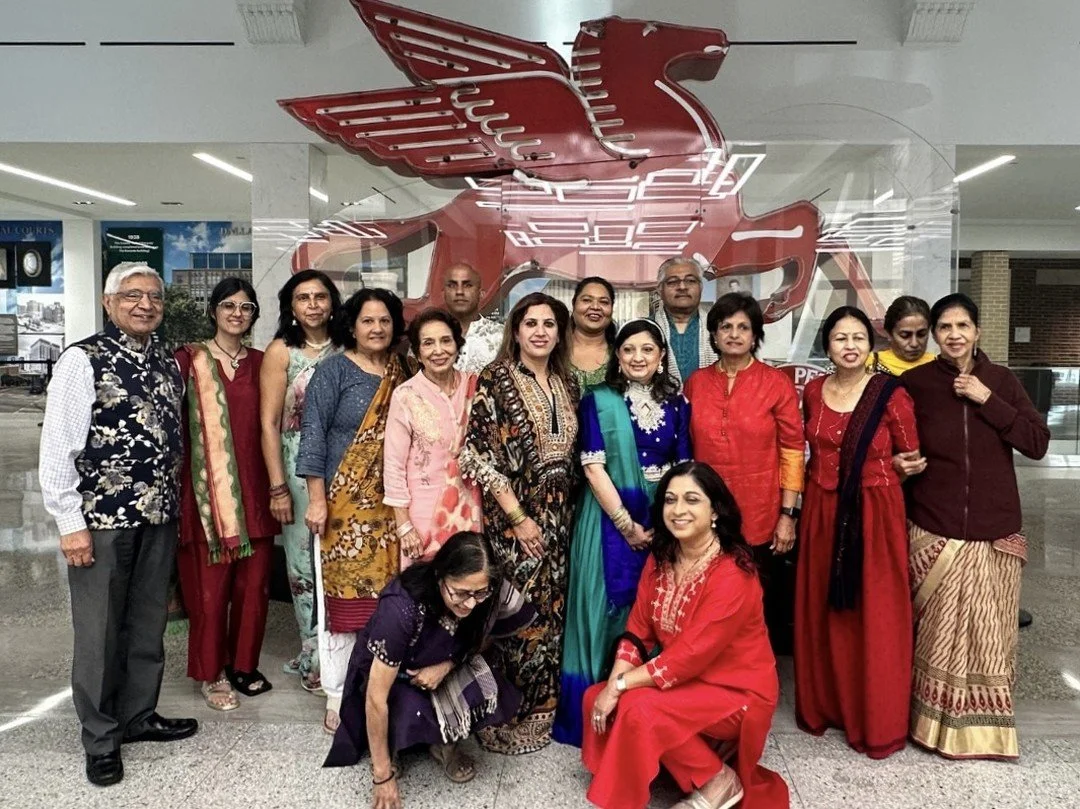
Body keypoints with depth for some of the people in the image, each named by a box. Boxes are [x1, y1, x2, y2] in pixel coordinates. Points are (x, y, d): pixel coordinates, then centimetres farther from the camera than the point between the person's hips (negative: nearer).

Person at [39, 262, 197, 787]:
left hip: (160, 516, 6)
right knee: (100, 631, 7)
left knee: (149, 623, 17)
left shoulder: (169, 365, 9)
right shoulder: (83, 360, -9)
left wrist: (176, 502, 10)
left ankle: (139, 715, 35)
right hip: (102, 518, -5)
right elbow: (57, 446, -11)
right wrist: (70, 522, -13)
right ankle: (101, 740, 24)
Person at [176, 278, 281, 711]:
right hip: (207, 489, -3)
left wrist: (276, 485, 7)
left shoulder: (259, 363, 12)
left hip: (253, 487, 4)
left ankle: (243, 664, 25)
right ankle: (212, 674, 18)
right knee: (210, 585, 2)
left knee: (254, 583, 7)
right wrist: (179, 482, -8)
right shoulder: (190, 359, 1)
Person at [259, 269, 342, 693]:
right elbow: (269, 423, -5)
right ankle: (314, 654, 20)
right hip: (299, 466, -3)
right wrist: (278, 487, -9)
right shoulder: (281, 351, -2)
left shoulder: (344, 350, 6)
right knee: (305, 558, 5)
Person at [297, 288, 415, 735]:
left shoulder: (403, 372, 11)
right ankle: (338, 696, 13)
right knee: (344, 597, 1)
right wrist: (316, 499, -13)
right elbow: (312, 436, -7)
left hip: (391, 505, 4)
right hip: (345, 504, -4)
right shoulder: (333, 370, -2)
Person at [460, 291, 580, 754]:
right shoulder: (495, 380, -8)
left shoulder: (567, 384, 9)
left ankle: (540, 711, 28)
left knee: (551, 614, 11)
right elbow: (479, 455, -13)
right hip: (513, 519, -5)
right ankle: (506, 720, 17)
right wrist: (519, 517, -15)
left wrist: (564, 514, 7)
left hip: (559, 520, 5)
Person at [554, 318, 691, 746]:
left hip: (664, 522, 3)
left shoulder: (676, 404, 6)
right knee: (608, 610, 2)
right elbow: (594, 468, -9)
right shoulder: (598, 401, -4)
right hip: (611, 519, -3)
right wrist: (627, 525, -13)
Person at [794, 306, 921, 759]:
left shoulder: (890, 394, -9)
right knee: (822, 611, 12)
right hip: (823, 512, 4)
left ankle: (877, 723, 18)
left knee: (876, 617, 3)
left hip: (875, 513, -4)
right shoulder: (813, 391, 4)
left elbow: (912, 459, 0)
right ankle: (825, 705, 29)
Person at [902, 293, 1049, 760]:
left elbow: (1038, 443, -5)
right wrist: (899, 463, -8)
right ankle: (939, 724, 22)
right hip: (933, 532, -1)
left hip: (994, 532, 1)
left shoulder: (1002, 381, 3)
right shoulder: (915, 383, 0)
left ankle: (987, 727, 24)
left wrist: (987, 399, -11)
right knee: (938, 633, 5)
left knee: (988, 632, 7)